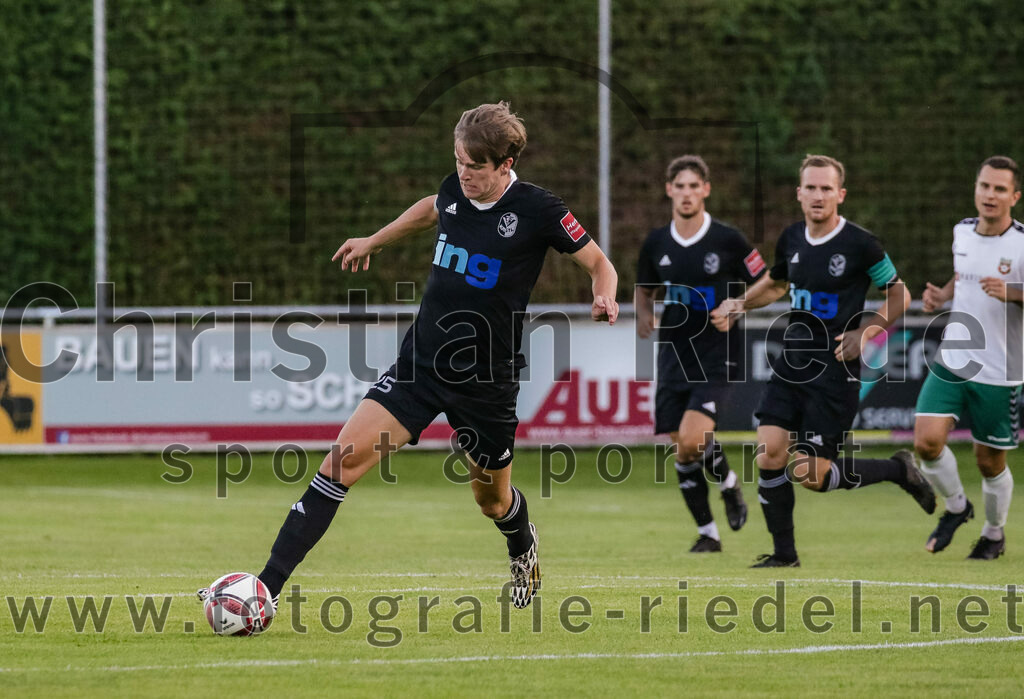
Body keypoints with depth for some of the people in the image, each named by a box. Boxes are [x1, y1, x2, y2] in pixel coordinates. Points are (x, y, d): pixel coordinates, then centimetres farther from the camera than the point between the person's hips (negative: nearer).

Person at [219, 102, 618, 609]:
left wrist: (604, 299, -24)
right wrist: (374, 241, 34)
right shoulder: (455, 190, 0)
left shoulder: (536, 210, -13)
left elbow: (599, 265, -3)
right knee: (345, 457, -14)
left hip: (486, 380, -3)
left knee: (492, 499, 15)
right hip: (421, 361, 3)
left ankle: (523, 548, 54)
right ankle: (266, 586, -18)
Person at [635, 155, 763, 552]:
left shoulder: (727, 241, -6)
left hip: (717, 356, -4)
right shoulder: (656, 243, 5)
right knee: (681, 452, 2)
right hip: (674, 353, 4)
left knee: (691, 438, -21)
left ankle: (728, 482, 11)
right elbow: (644, 289, 20)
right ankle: (707, 532, 16)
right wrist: (644, 314, -1)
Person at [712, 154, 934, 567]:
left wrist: (866, 333, -17)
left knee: (809, 473, -9)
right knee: (768, 455, -5)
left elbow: (899, 296, -3)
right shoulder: (791, 239, 5)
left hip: (836, 371, -6)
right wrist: (738, 304, 8)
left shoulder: (860, 245, -12)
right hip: (792, 364, 6)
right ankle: (784, 552, 9)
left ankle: (897, 470, 14)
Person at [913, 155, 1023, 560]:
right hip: (951, 361, 4)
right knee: (927, 440, -13)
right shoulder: (962, 232, 4)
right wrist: (941, 295, 6)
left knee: (990, 462, 6)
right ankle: (955, 506, 15)